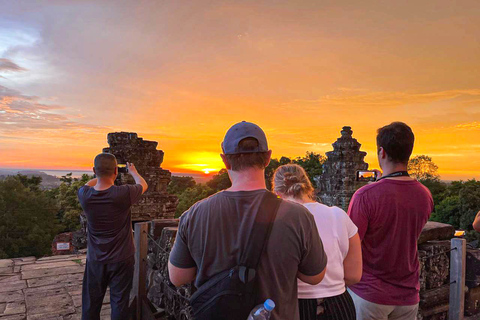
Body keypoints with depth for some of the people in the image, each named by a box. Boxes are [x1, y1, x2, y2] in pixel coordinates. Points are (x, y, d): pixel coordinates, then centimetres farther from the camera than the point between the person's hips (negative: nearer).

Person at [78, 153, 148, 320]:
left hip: (95, 260, 3)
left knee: (90, 305, 16)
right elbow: (143, 185, -1)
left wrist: (102, 174, 25)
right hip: (121, 260, -3)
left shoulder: (85, 195, -14)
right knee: (119, 303, 10)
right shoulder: (123, 194, -23)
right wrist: (133, 171, 18)